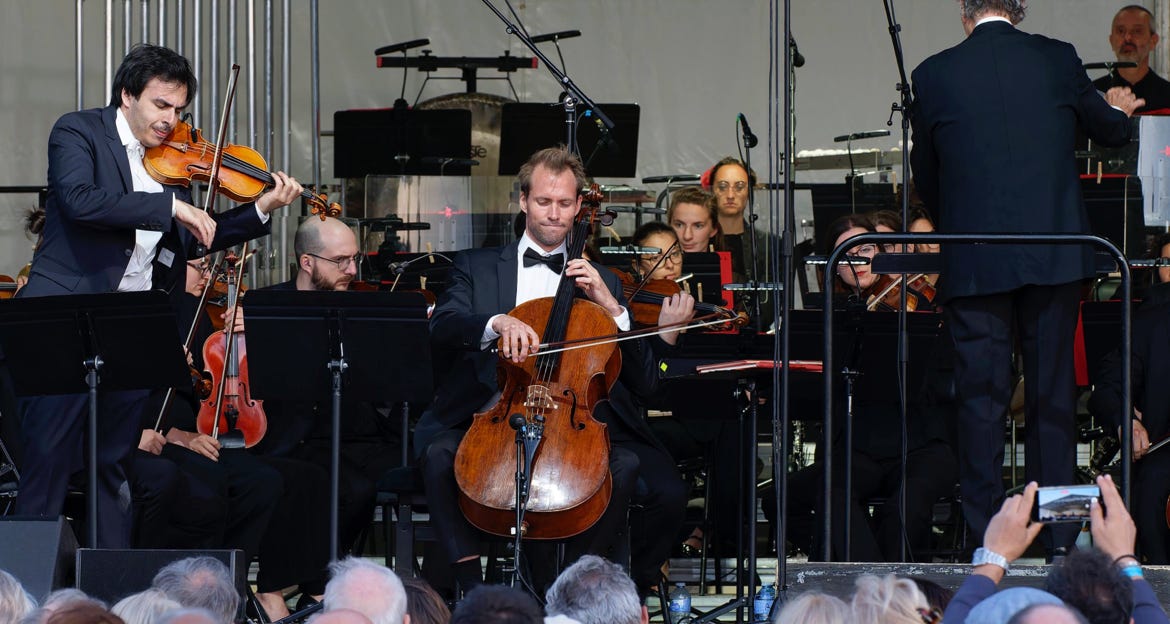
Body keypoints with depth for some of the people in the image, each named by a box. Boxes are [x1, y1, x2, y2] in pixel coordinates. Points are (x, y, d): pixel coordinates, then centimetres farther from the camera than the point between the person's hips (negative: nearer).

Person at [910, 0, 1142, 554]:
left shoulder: (934, 76, -2)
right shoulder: (1058, 60, 1)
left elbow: (925, 179, 9)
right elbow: (1110, 130, 19)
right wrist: (1119, 110, 44)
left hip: (973, 260, -1)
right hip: (1055, 255, 1)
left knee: (981, 399, 2)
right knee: (1053, 394, 9)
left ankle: (984, 542, 0)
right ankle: (1059, 539, 12)